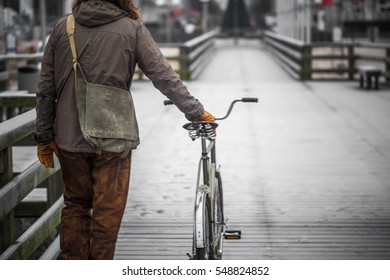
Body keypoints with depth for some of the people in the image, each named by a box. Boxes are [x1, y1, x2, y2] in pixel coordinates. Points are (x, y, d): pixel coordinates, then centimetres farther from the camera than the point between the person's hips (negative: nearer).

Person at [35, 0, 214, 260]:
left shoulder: (62, 27, 3)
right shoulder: (132, 28, -6)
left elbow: (46, 89, 4)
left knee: (75, 206, 16)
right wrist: (197, 112, 3)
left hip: (70, 138, 3)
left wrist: (44, 136, 12)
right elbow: (165, 77, -6)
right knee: (108, 211, 6)